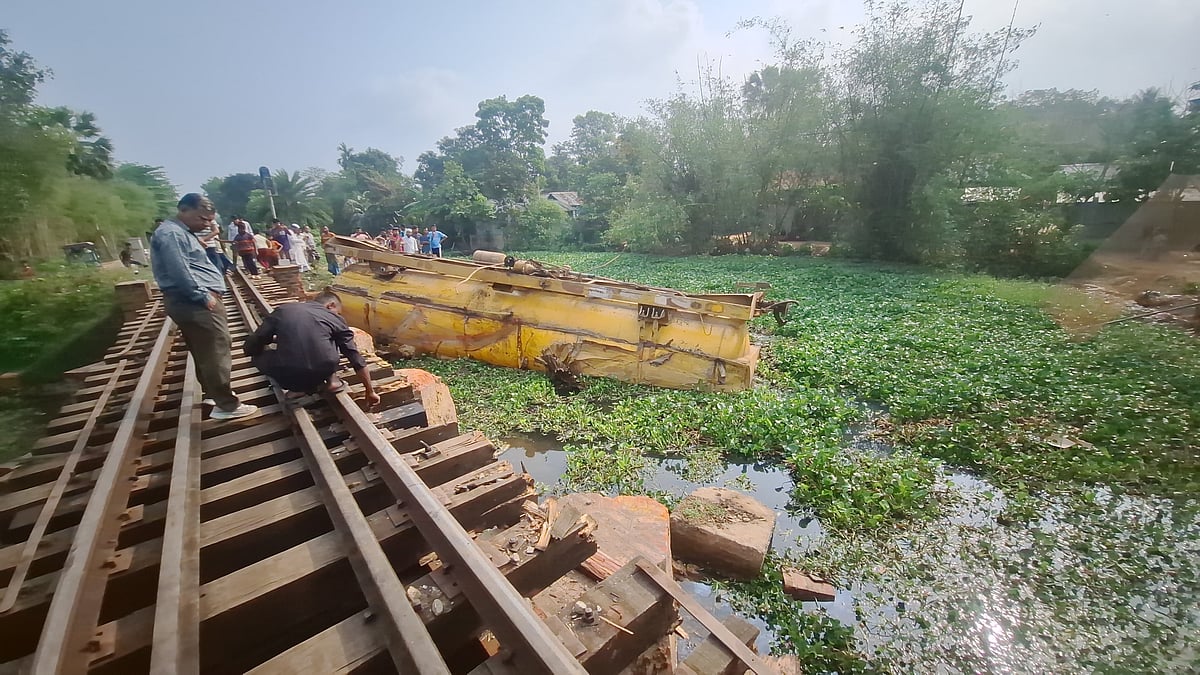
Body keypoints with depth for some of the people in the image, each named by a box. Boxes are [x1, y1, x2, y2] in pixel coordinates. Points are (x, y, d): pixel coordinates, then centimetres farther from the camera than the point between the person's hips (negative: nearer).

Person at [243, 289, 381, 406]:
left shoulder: (283, 309, 17)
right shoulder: (335, 318, 14)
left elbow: (250, 347, 16)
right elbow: (356, 359, 15)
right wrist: (370, 392, 25)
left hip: (287, 377, 0)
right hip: (323, 372, 1)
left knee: (257, 355, 31)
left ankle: (298, 388, 13)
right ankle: (331, 379, 19)